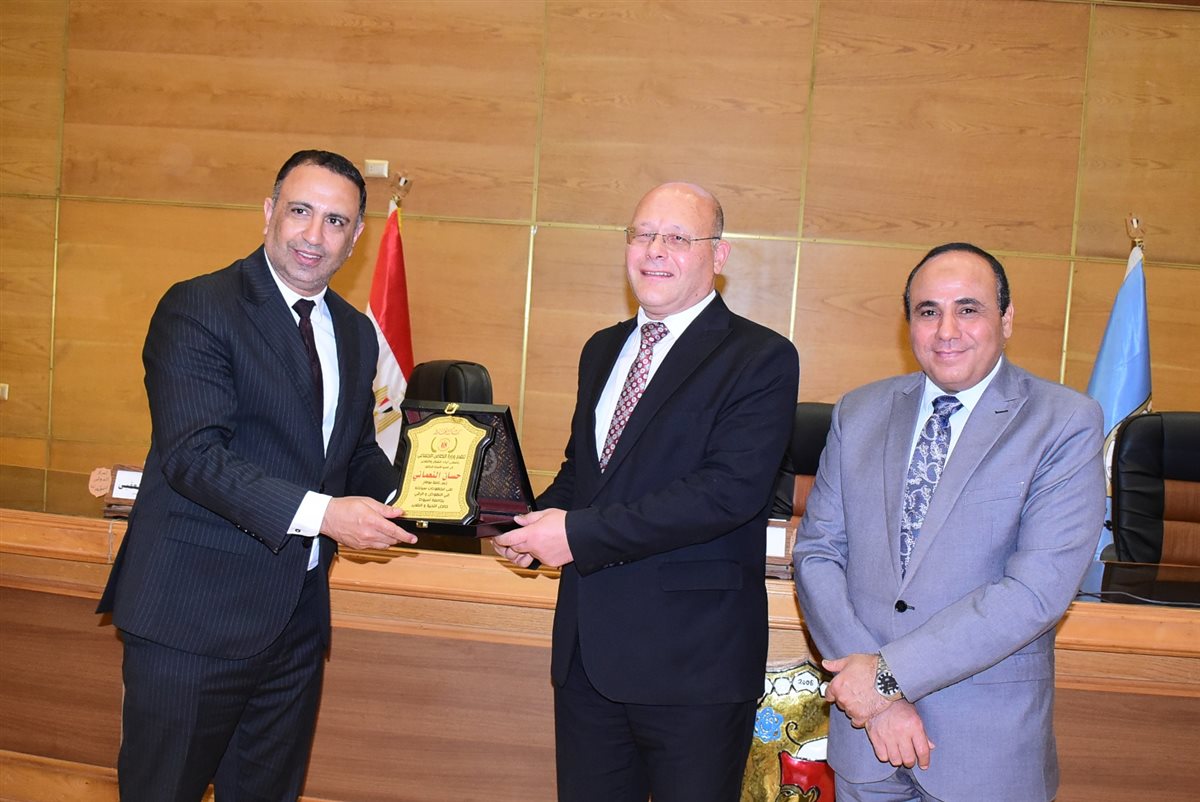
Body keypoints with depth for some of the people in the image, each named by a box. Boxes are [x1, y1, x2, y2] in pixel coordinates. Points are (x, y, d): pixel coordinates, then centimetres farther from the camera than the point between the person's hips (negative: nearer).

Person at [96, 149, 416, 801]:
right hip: (195, 612, -6)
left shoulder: (356, 332, 11)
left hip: (298, 614, 7)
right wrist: (320, 512, -28)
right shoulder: (198, 308, -11)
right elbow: (192, 454, -21)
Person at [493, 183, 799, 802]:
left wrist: (580, 534, -22)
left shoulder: (760, 359, -10)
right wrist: (538, 521, -2)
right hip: (586, 647, 6)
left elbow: (732, 489, -22)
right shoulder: (602, 350, 13)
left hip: (693, 658, -6)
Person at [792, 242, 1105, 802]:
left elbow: (1039, 589, -17)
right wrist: (876, 696, -12)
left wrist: (890, 672, -18)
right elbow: (815, 553, 0)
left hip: (989, 744, -2)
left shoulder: (1066, 424, -8)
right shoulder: (859, 414, 4)